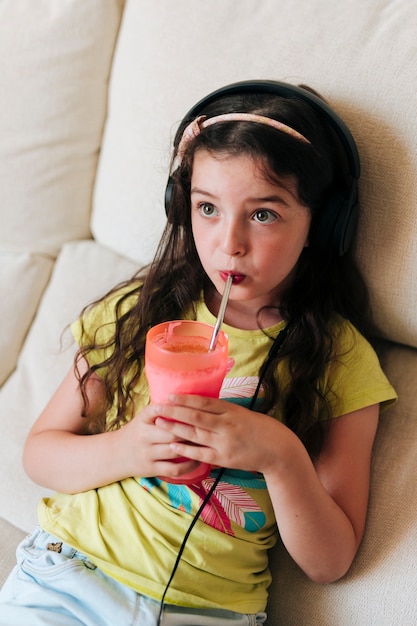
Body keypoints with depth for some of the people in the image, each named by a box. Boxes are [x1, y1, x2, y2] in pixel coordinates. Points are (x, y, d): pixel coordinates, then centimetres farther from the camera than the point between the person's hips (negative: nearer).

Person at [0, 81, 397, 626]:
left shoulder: (342, 361, -2)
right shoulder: (139, 313, 3)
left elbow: (329, 563, -2)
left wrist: (281, 456, -19)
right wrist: (123, 451, -13)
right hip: (70, 571, 0)